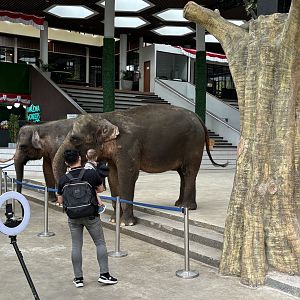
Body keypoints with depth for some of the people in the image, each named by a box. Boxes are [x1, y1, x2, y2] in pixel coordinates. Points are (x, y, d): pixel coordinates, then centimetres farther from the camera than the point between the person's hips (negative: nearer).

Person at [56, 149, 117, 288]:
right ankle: (104, 274, 9)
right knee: (100, 243, 9)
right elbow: (100, 189, 7)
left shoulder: (63, 179, -5)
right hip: (91, 215, -2)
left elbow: (60, 200, 2)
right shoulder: (91, 173, -10)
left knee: (76, 246, 9)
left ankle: (78, 278, 14)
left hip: (73, 217, 2)